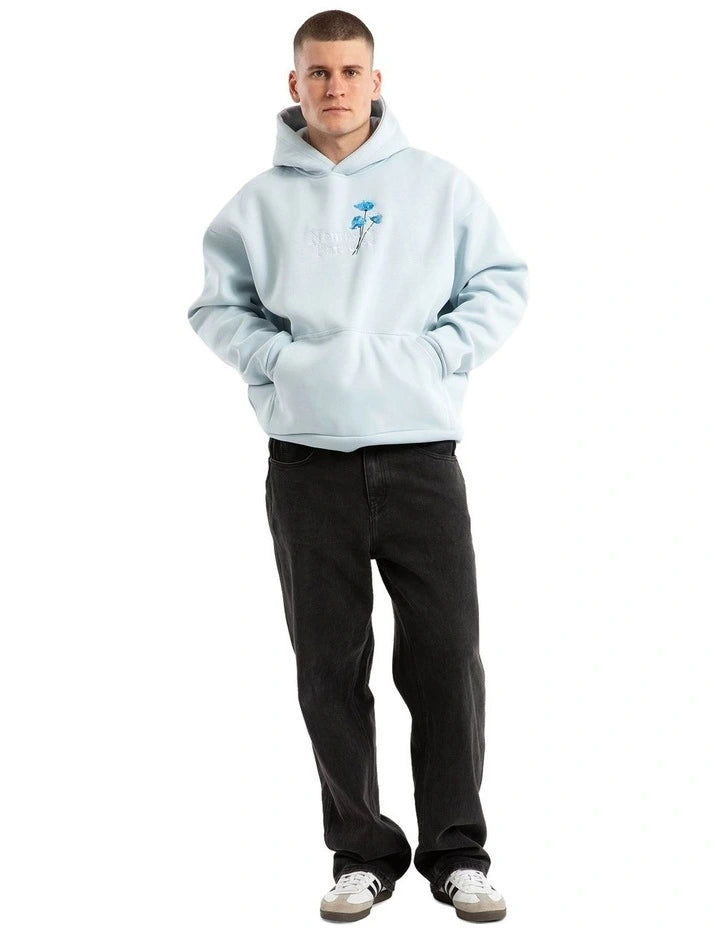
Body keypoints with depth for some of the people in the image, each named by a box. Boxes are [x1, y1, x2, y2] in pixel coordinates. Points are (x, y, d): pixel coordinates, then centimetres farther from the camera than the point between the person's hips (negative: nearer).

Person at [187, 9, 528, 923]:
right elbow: (215, 306, 9)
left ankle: (458, 852, 14)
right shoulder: (260, 201, 6)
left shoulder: (438, 184, 4)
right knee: (329, 666, 6)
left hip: (422, 455, -1)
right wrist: (279, 358, -7)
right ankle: (362, 850, 19)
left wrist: (437, 354, -7)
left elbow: (502, 284, 6)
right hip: (307, 462, 1)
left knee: (447, 657, 0)